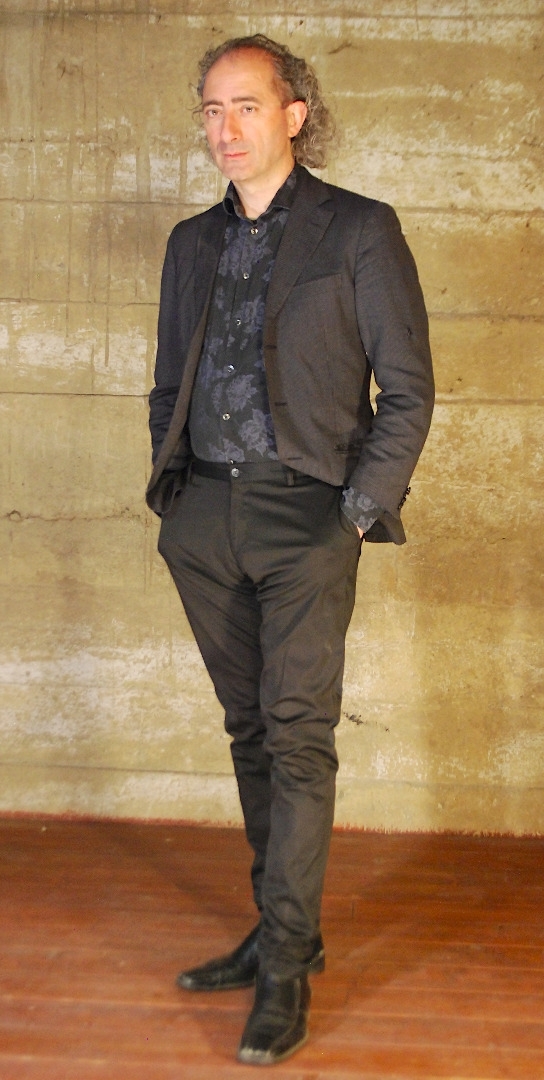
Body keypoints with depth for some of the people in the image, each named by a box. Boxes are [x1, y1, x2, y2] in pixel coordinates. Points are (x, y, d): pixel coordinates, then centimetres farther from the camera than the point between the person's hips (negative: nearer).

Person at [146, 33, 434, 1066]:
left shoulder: (360, 232, 0)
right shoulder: (192, 243, 16)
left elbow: (409, 390, -2)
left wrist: (361, 509, -9)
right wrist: (170, 489, 8)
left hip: (305, 515, -5)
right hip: (206, 518, 5)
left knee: (298, 737, -6)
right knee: (252, 732, 11)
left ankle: (286, 966, 3)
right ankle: (281, 928, 23)